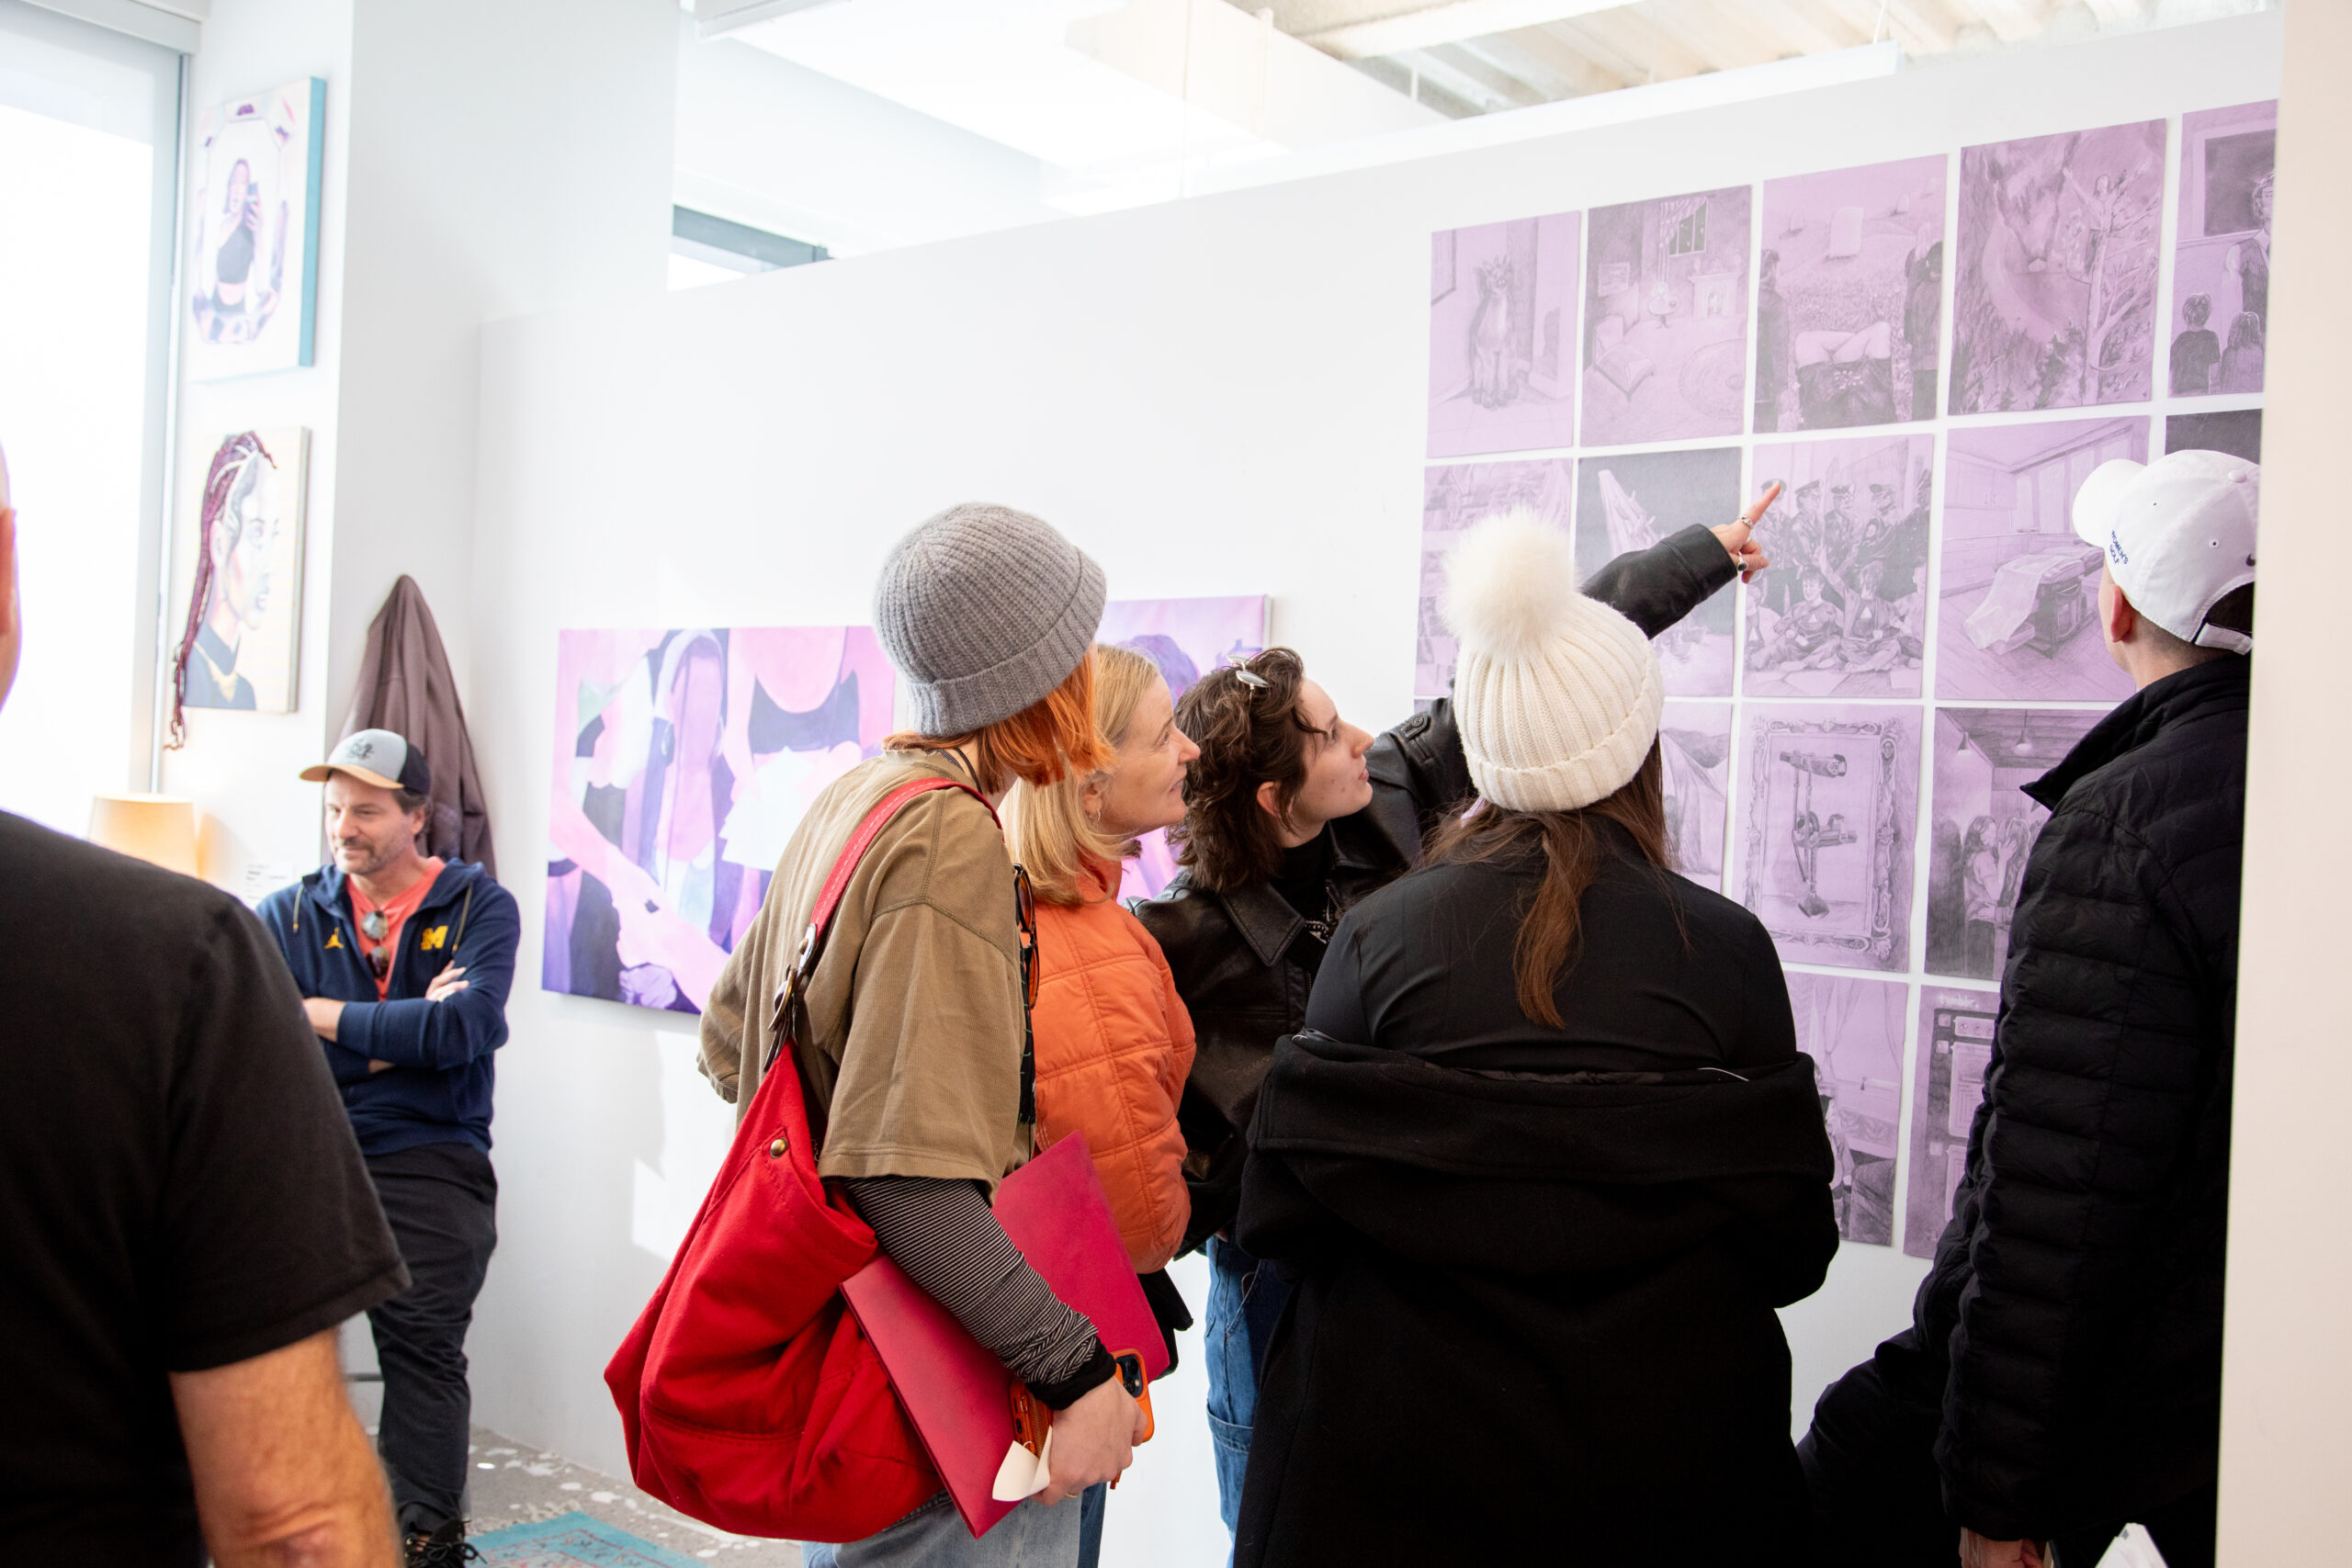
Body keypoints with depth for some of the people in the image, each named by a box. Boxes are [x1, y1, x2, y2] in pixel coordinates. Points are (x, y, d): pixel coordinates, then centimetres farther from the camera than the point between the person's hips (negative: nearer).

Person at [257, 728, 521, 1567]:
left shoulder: (479, 907, 4)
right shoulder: (289, 914, 11)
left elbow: (465, 1029, -13)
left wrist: (327, 1016, -4)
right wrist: (401, 1036, -9)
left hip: (429, 1160, -2)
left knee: (423, 1348, -7)